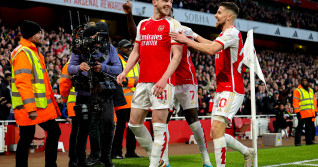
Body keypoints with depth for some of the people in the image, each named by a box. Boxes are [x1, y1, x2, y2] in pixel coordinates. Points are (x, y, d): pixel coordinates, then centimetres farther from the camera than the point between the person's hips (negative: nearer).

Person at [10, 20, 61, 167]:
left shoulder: (35, 52, 18)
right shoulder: (22, 53, -14)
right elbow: (22, 82, -22)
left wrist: (51, 101, 23)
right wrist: (31, 108, -27)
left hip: (43, 104, 10)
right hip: (27, 106, -10)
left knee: (54, 132, 12)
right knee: (27, 138, -2)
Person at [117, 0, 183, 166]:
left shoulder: (173, 24, 0)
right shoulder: (142, 24, 17)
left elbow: (177, 55, -7)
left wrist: (164, 79, -18)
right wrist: (125, 72, 7)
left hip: (162, 82, -6)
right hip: (143, 81, 6)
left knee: (159, 125, -7)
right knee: (134, 123, 8)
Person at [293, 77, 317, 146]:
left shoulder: (311, 90, 19)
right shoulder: (297, 90, -2)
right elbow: (295, 101, -7)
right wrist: (297, 111, -15)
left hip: (311, 113, 6)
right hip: (303, 113, -6)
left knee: (309, 128, 10)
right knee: (300, 127, -6)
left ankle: (309, 141, 15)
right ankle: (297, 142, -4)